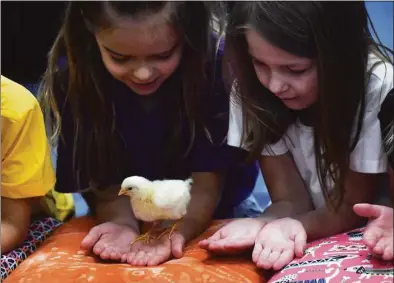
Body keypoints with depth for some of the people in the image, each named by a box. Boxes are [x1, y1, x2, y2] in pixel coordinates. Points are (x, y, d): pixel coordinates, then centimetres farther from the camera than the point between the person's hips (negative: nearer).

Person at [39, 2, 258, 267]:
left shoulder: (217, 63, -27)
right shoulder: (71, 76, -23)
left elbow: (207, 179, -21)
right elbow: (107, 181, -16)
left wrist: (175, 229, -40)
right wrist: (123, 223, -37)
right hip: (131, 210, 0)